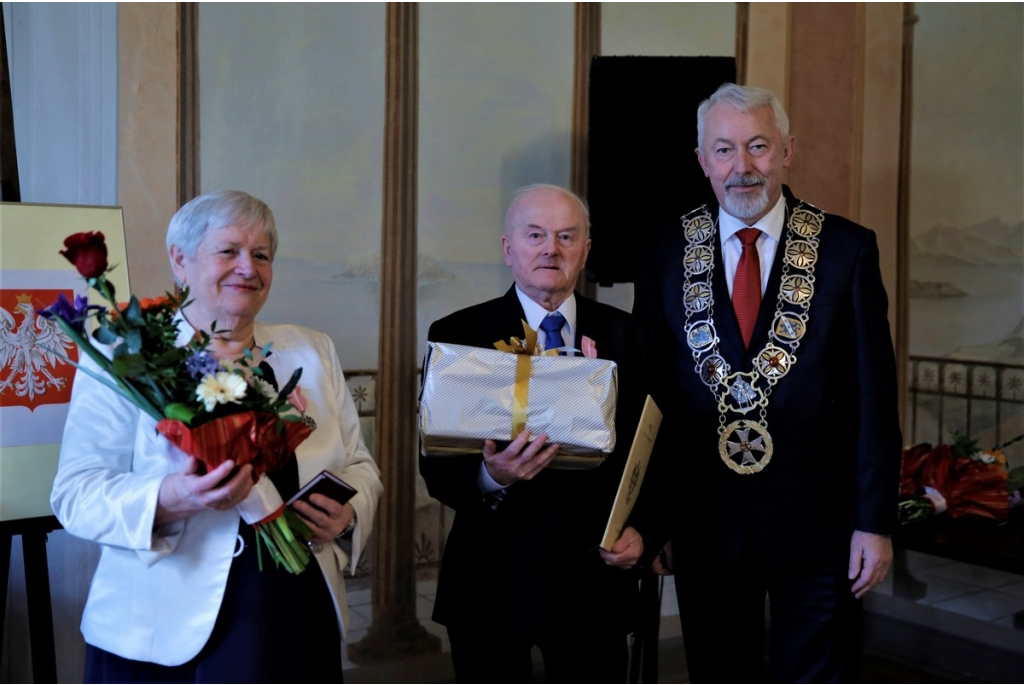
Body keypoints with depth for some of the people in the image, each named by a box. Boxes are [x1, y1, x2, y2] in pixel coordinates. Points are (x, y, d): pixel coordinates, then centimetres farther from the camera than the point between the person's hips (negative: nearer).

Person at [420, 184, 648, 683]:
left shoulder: (624, 336, 5)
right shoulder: (457, 336, -2)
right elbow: (436, 467, -6)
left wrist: (643, 531, -10)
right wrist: (490, 476, -26)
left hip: (595, 574, 2)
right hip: (493, 580, -1)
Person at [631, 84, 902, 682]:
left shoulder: (847, 249, -3)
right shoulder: (668, 256, 1)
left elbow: (875, 396, -3)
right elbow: (648, 395, 3)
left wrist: (875, 522, -6)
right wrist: (645, 521, 1)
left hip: (818, 522, -1)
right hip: (706, 524, 1)